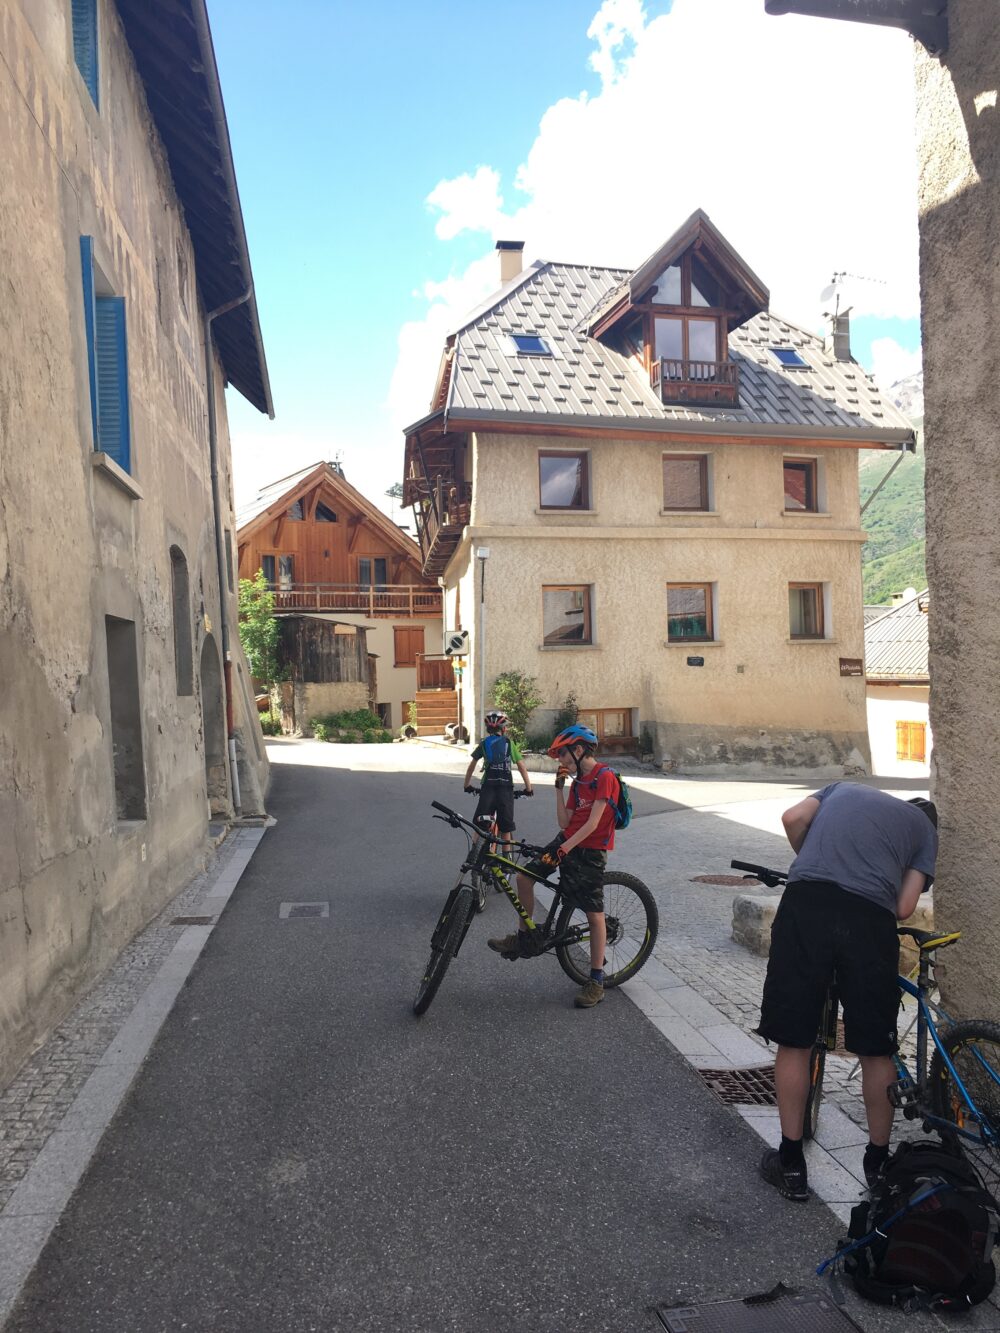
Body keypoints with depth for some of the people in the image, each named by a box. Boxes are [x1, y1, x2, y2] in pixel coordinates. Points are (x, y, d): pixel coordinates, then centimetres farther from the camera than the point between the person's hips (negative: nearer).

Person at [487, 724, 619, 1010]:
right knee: (525, 876, -1)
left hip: (590, 850, -8)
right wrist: (559, 787, 4)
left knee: (594, 915, -2)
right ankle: (523, 940, 14)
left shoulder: (604, 777, -14)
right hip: (567, 841, 8)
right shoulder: (578, 781, 13)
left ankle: (596, 981, 8)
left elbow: (593, 823, -21)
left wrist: (564, 849, -26)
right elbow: (564, 821, 8)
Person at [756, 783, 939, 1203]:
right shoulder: (925, 827, 27)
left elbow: (793, 818, 12)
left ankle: (791, 1165, 22)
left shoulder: (845, 787, 32)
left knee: (793, 1043, 11)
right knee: (876, 1051, 19)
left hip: (805, 904, 0)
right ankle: (878, 1162, 35)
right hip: (870, 920, 0)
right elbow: (904, 908, 13)